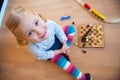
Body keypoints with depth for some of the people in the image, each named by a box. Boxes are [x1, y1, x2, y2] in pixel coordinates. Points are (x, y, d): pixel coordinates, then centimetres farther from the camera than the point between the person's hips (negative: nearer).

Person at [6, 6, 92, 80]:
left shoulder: (49, 23, -38)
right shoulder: (34, 48, -42)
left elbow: (58, 30, -14)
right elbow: (44, 56, -22)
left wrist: (65, 44, -17)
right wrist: (60, 51, -16)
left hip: (55, 38, 5)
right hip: (48, 51, -4)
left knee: (71, 28, 1)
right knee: (61, 60, -22)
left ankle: (65, 51, -2)